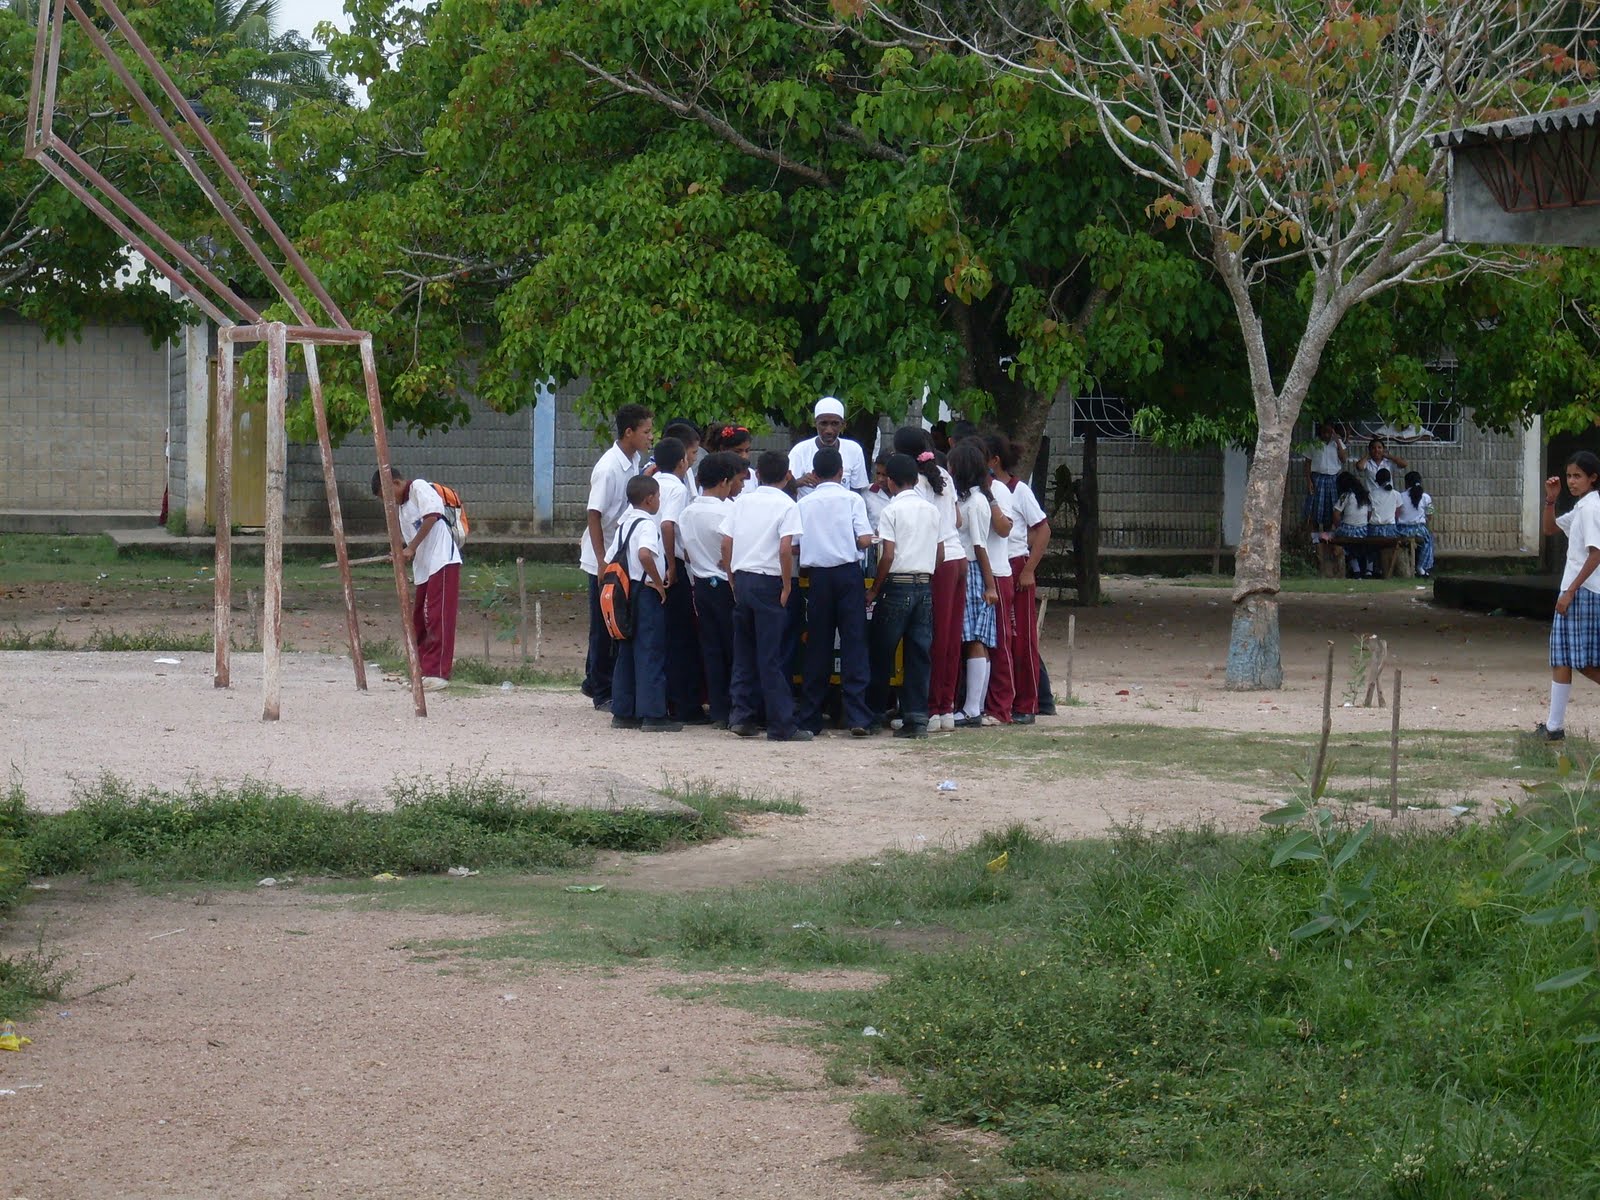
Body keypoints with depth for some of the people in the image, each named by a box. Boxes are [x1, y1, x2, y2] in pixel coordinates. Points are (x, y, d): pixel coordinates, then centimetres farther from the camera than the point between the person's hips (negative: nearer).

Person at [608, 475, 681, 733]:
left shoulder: (624, 524, 13)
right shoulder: (647, 525, -14)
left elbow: (610, 559, 17)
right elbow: (645, 553, -32)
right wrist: (658, 582, -22)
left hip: (627, 593, 9)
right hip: (647, 595, -9)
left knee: (627, 654, 12)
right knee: (651, 654, -5)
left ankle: (623, 712, 15)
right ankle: (653, 714, -6)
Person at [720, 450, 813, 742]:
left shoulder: (742, 502, 8)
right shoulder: (787, 506, -6)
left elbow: (726, 544, 5)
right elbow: (785, 549, -16)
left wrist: (732, 579, 13)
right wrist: (787, 586, -8)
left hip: (742, 579, 5)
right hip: (769, 583, -5)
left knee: (744, 652, 14)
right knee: (772, 656, -3)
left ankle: (740, 714, 13)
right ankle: (781, 726, -1)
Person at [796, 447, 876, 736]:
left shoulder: (804, 503, 5)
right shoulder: (852, 499, -1)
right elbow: (864, 540, -9)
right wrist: (849, 542, 12)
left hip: (817, 576, 2)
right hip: (848, 573, -2)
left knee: (817, 647, 8)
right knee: (854, 644, -1)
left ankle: (810, 719, 10)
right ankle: (857, 717, -8)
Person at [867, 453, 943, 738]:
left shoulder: (892, 511, -7)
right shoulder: (932, 511, 10)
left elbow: (888, 556, -12)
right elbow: (940, 553, 12)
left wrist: (874, 590, -4)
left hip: (897, 586, -5)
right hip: (925, 586, 5)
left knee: (881, 652, 5)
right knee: (919, 654, 4)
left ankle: (876, 714, 9)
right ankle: (917, 717, -2)